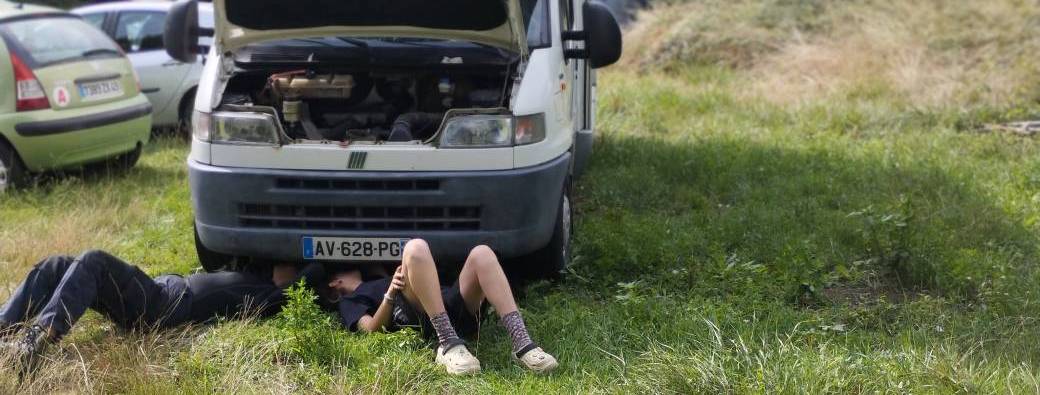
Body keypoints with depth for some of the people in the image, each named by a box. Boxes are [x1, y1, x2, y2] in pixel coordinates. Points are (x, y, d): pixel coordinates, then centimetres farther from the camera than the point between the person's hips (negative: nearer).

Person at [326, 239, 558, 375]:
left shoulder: (377, 279, 47)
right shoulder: (349, 302, 27)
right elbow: (372, 329, 5)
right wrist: (390, 293, -8)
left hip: (456, 309, 6)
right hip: (422, 319, -5)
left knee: (482, 254, -22)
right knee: (415, 248, -27)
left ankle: (522, 345, -39)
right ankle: (448, 344, -42)